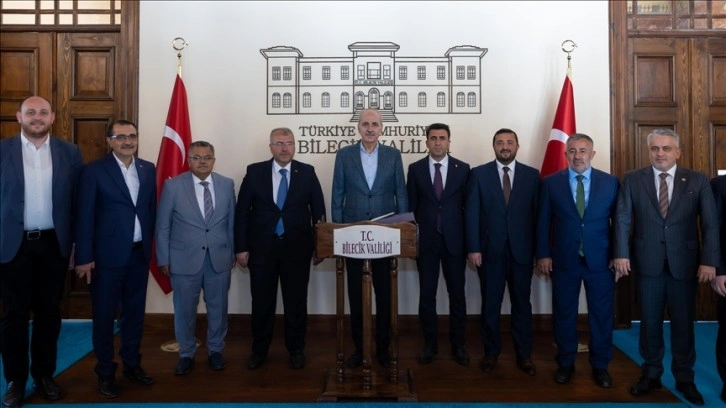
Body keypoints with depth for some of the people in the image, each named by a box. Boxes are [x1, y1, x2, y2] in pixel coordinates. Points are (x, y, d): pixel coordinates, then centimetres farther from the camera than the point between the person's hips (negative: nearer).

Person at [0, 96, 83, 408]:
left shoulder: (69, 153, 2)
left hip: (54, 244, 1)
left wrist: (77, 243, -1)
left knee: (49, 313, 12)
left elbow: (78, 200, 2)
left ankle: (44, 374, 28)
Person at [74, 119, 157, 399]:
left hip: (139, 253, 4)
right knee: (104, 315, 8)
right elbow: (84, 216, -8)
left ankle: (132, 365, 31)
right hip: (107, 255, -4)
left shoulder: (148, 169, 7)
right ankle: (105, 372, 23)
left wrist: (152, 245, 6)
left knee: (135, 312, 15)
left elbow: (152, 209, 9)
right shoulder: (94, 170, -6)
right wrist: (84, 257, -11)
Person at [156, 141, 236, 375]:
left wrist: (232, 252, 8)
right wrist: (163, 259, -3)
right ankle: (186, 354, 30)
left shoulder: (226, 185, 1)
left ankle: (215, 350, 32)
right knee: (185, 310, 11)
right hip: (184, 259, -2)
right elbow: (162, 227, -2)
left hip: (219, 259, 2)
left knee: (218, 308, 13)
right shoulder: (173, 186, -5)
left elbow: (231, 222, 7)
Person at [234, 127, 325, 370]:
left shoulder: (307, 172, 1)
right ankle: (259, 350, 28)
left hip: (297, 249, 0)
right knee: (262, 302, 10)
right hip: (261, 249, 0)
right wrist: (241, 247, -4)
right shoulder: (254, 172, 1)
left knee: (296, 302, 9)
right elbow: (242, 212, 1)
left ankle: (296, 350, 26)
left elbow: (318, 210, 5)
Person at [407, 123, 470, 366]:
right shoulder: (415, 169, 3)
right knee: (427, 295, 6)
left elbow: (467, 205, 3)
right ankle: (430, 345, 20)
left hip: (454, 240, 0)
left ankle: (458, 345, 21)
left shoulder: (462, 169, 2)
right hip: (426, 240, 0)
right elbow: (411, 206, 5)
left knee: (457, 294, 8)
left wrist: (468, 239, -1)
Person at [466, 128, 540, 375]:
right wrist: (473, 248, -8)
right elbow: (472, 213, -2)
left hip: (522, 251, 1)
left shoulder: (532, 175, 5)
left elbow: (538, 214, 2)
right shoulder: (479, 174, 2)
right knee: (490, 304, 9)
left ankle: (524, 355, 23)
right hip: (490, 250, -1)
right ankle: (491, 352, 24)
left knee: (522, 304, 10)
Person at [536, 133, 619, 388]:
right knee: (564, 315, 10)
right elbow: (543, 222, 2)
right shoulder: (551, 183, 2)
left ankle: (600, 366, 26)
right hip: (563, 260, 0)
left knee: (601, 315, 9)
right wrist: (543, 254, -3)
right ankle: (565, 364, 26)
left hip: (601, 260, 1)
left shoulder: (610, 182, 3)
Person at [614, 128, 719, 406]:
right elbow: (623, 219, -2)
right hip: (647, 262, 0)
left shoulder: (697, 181, 2)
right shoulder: (633, 180, 2)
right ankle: (651, 374, 25)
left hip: (684, 263, 0)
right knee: (650, 322, 10)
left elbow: (710, 223, -2)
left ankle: (684, 378, 25)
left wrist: (709, 261, -10)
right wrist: (622, 254, -11)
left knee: (683, 323, 10)